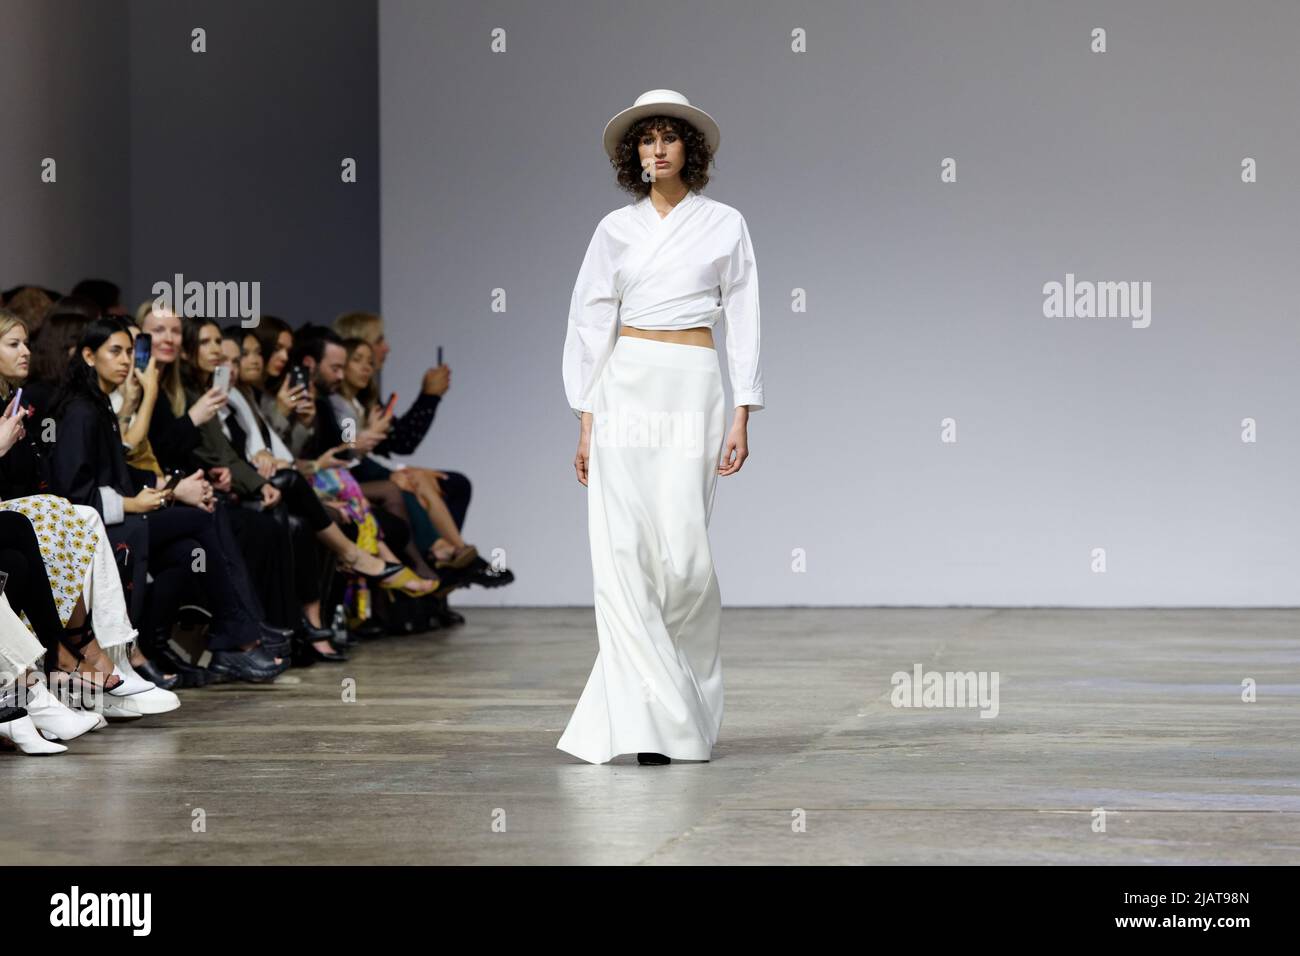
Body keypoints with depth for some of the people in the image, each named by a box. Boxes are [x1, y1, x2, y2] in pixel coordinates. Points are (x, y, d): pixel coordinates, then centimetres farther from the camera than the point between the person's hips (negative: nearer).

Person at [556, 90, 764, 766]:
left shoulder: (725, 226, 7)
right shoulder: (617, 230, 10)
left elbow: (743, 324, 5)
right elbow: (592, 326, 10)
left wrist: (742, 419, -3)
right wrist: (586, 422, 3)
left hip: (694, 390, -2)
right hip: (626, 391, 2)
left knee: (682, 551, -10)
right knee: (623, 551, -9)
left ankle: (689, 709, 11)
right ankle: (654, 722, -7)